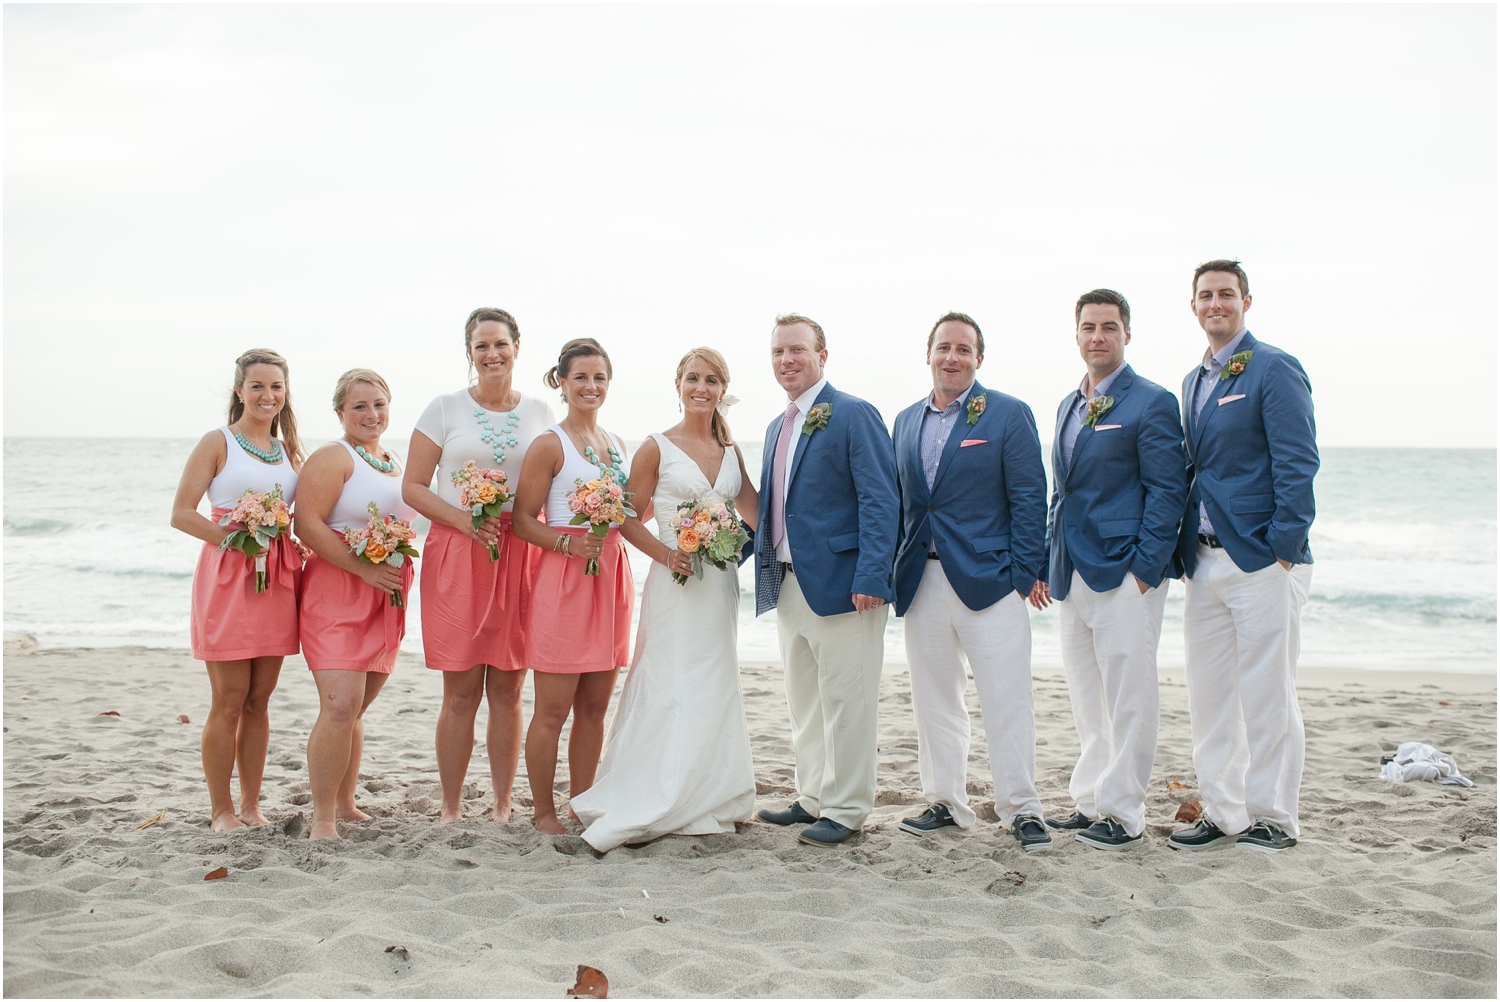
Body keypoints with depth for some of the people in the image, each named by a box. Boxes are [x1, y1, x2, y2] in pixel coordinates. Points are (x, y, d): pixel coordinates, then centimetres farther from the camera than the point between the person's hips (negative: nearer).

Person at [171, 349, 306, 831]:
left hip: (277, 578, 5)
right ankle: (221, 810, 8)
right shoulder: (218, 443, 0)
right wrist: (233, 535, -19)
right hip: (227, 575, -5)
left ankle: (251, 805, 17)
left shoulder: (289, 449, 16)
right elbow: (181, 513, -6)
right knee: (228, 701, -2)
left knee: (259, 700, 9)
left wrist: (298, 542, -1)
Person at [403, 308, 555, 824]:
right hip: (456, 554, -2)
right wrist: (463, 521, -13)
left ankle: (502, 805, 13)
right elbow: (413, 486, 2)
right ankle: (451, 807, 9)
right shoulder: (445, 409, 4)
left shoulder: (540, 413, 11)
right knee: (461, 691, -1)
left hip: (520, 557, 2)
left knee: (507, 690, 4)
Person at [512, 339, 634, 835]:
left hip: (611, 577, 7)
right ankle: (542, 811, 8)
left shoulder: (616, 443, 16)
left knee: (594, 706, 10)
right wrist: (567, 542, -21)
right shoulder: (549, 445, -4)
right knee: (553, 710, -3)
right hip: (562, 580, -6)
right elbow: (523, 519, -8)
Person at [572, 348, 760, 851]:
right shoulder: (658, 447, -3)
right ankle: (643, 807, 0)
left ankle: (706, 800, 21)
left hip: (721, 584, 6)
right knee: (671, 691, -7)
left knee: (715, 689, 10)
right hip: (676, 583, -5)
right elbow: (630, 519, -3)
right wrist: (666, 554, -18)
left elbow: (757, 513, 11)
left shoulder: (730, 452, 12)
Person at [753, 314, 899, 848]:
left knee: (844, 701, -1)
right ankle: (813, 798, 27)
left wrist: (871, 576, -21)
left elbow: (879, 500, -14)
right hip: (789, 584, 8)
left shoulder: (853, 415, -8)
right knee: (804, 703, 15)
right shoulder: (778, 428, 17)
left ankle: (846, 809, 9)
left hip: (840, 583, -8)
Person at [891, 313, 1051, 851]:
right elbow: (900, 501, 15)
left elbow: (1028, 498, -4)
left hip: (988, 579, -5)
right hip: (923, 581, 5)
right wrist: (896, 572, 8)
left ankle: (1021, 810, 6)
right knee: (933, 701, 10)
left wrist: (1024, 574, -10)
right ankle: (945, 802, 22)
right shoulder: (907, 421, 13)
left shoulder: (1008, 414, -2)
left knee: (1007, 701, -3)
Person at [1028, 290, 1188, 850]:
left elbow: (1167, 491, -10)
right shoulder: (1068, 407, 17)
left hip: (1124, 573, -8)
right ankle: (1090, 804, 22)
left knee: (1127, 699, -3)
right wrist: (1046, 563, 15)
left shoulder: (1151, 403, -6)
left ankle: (1124, 815, 4)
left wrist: (1145, 568, -16)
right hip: (1071, 576, 8)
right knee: (1086, 699, 13)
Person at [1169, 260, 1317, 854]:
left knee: (1267, 695, -1)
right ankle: (1223, 814, 19)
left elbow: (1297, 464, -12)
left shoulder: (1274, 369, -6)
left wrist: (1285, 549, -17)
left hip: (1262, 560, -7)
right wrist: (1184, 550, 12)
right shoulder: (1195, 381, 17)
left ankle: (1274, 819, 11)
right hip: (1205, 560, 7)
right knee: (1208, 694, 9)